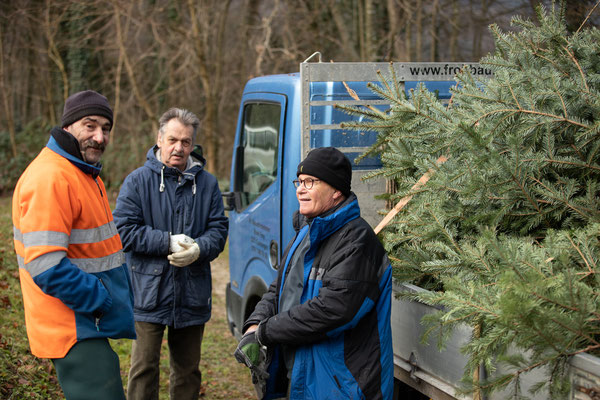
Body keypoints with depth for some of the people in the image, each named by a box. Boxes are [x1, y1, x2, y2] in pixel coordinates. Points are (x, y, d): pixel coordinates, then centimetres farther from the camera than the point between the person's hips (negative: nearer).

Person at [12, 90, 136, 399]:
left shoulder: (84, 173, 15)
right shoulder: (50, 178, -20)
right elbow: (46, 266, -26)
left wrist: (123, 291, 13)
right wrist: (103, 301, -19)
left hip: (88, 324, 11)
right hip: (74, 330, -11)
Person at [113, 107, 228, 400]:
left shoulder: (206, 183, 7)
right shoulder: (138, 181, -3)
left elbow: (218, 228, 4)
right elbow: (125, 231, -9)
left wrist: (198, 249, -18)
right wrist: (169, 242, -17)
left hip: (192, 296, 3)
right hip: (149, 293, -3)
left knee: (187, 369, 15)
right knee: (144, 368, 0)